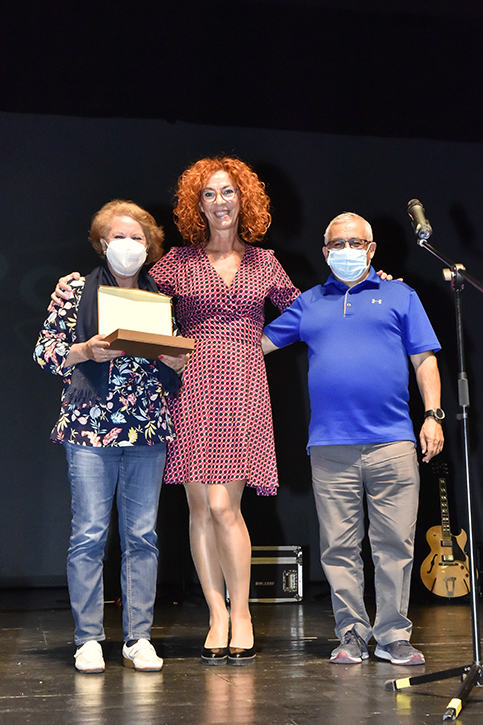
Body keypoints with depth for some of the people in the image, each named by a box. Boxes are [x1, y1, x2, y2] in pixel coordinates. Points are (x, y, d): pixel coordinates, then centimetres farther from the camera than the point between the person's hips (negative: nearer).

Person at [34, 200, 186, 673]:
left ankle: (138, 638, 12)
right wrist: (86, 352, -13)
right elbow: (44, 351, 3)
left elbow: (177, 360, 20)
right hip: (90, 427, -2)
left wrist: (175, 360, -2)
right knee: (89, 533, -3)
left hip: (148, 430, 3)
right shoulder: (77, 291, 6)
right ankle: (88, 639, 8)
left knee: (142, 534, 3)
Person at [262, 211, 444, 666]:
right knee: (339, 547, 3)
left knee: (395, 543, -1)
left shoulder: (399, 296, 14)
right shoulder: (309, 303, 18)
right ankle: (351, 634, 13)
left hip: (392, 442, -1)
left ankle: (393, 636, 9)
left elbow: (424, 359, 10)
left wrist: (432, 415, 0)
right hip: (330, 445, 1)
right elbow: (257, 343, 21)